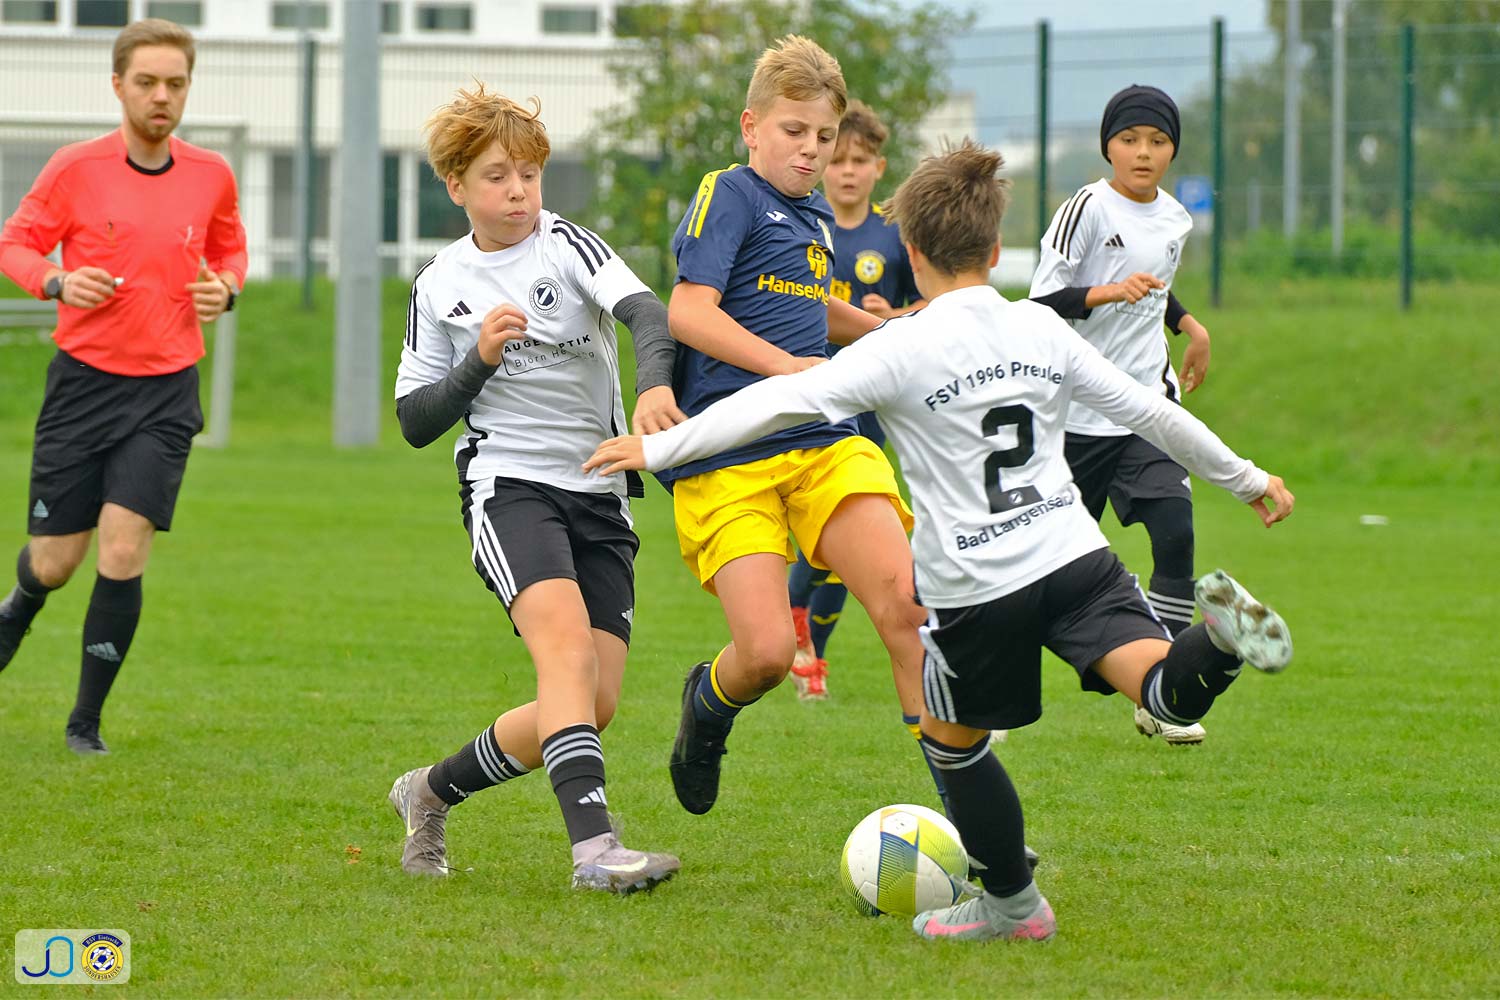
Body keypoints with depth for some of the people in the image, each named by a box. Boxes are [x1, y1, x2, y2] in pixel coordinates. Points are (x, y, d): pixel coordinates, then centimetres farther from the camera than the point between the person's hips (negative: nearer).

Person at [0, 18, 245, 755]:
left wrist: (224, 289, -3)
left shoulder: (210, 176, 2)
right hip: (84, 382, -1)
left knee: (124, 549, -13)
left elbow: (230, 250, 19)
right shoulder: (76, 168, -5)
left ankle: (86, 721, 1)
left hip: (166, 392, 1)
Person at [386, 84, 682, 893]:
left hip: (599, 495, 2)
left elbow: (645, 310, -18)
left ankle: (432, 791, 20)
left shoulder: (567, 244, 2)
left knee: (596, 702, -2)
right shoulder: (440, 286, 6)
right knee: (568, 644, -28)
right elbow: (416, 422, 7)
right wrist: (479, 360, -10)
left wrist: (655, 384, -39)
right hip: (506, 484, -2)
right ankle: (593, 846, -38)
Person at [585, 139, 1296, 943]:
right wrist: (1247, 479, 28)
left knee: (952, 740, 19)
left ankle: (1012, 903, 26)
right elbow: (1150, 411, 15)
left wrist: (658, 448, -10)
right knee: (1164, 686, -12)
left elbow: (780, 401, -15)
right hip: (1074, 555, 3)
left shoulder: (901, 350, -6)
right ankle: (1220, 639, -45)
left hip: (974, 589, -3)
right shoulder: (1042, 330, 9)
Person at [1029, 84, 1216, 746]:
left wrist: (1189, 325, 18)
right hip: (1076, 412, -4)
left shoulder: (1174, 218, 11)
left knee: (1176, 535, -14)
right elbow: (1042, 302, -15)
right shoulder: (1088, 208, -10)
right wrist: (1111, 292, -29)